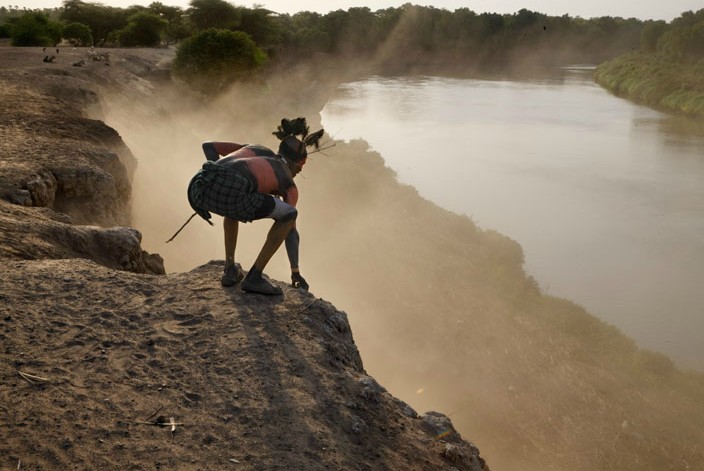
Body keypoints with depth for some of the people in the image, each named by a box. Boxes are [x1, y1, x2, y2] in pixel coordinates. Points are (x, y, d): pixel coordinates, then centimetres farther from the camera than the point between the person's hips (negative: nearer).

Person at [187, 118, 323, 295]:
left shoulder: (254, 148, 39)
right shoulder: (289, 185, 27)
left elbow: (208, 146, 34)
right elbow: (291, 231, 30)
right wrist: (295, 272, 41)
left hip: (198, 188, 6)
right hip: (228, 194, -5)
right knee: (290, 213, 15)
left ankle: (230, 269, 31)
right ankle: (254, 277, 12)